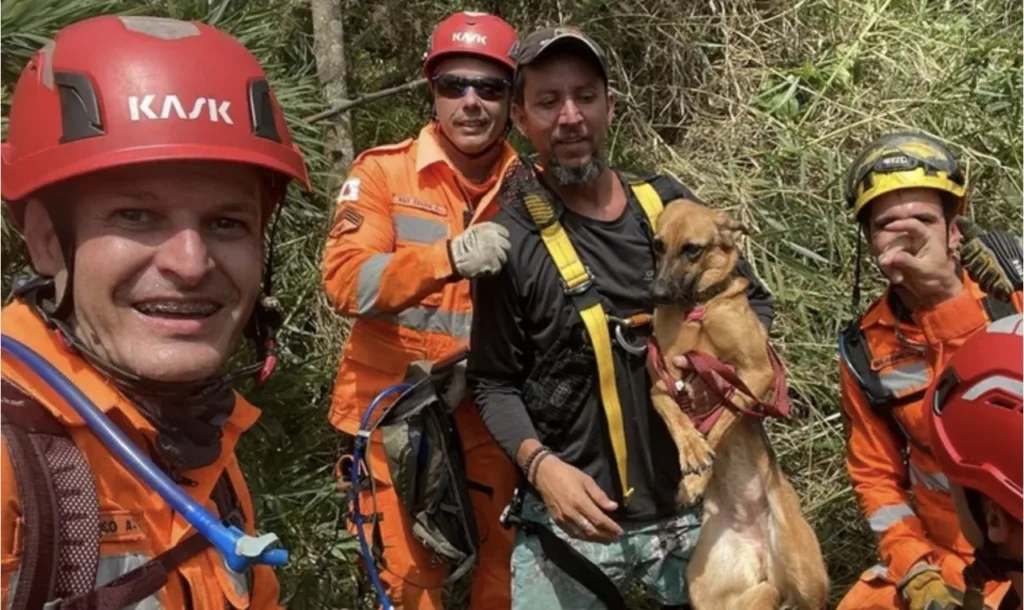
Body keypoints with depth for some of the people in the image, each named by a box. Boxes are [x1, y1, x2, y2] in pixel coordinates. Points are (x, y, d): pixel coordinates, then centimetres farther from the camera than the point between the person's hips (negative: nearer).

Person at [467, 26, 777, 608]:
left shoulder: (668, 202, 0)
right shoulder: (510, 241, -10)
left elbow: (755, 300, 11)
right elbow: (495, 383, -6)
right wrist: (540, 464, -21)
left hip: (693, 506, 4)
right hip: (574, 517, -3)